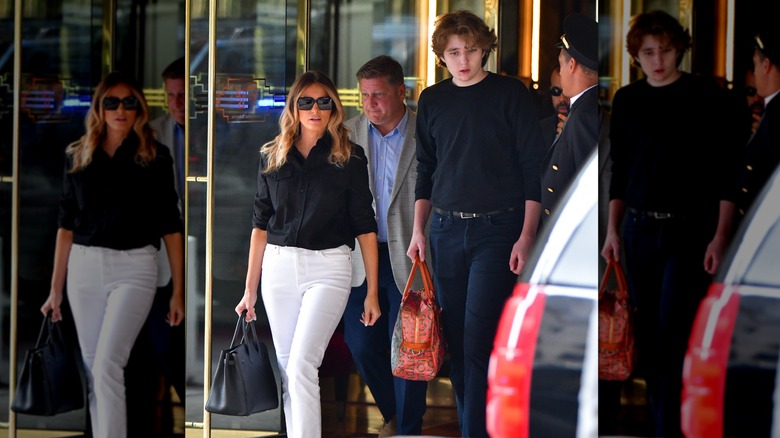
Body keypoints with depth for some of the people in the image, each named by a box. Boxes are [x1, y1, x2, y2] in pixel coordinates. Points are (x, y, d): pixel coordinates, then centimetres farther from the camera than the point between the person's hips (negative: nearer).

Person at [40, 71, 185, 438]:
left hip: (134, 268, -4)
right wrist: (56, 289, 9)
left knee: (107, 365, -16)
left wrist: (178, 292, 0)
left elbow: (170, 227, 3)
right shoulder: (78, 157, 7)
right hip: (85, 267, 4)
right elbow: (66, 225, 11)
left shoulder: (154, 158, 0)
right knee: (93, 369, 6)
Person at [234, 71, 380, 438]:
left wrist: (372, 292, 0)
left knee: (302, 366, -16)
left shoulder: (350, 159, 0)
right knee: (287, 369, 6)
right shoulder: (272, 157, 8)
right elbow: (261, 225, 12)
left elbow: (365, 227, 2)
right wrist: (250, 289, 10)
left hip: (328, 268, -4)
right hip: (279, 267, 4)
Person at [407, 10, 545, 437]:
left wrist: (526, 235, -10)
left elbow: (533, 167, -4)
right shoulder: (431, 100, 9)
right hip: (446, 229, 4)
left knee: (478, 337, -12)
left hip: (497, 229, -4)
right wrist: (418, 230, 9)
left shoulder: (510, 94, -3)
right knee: (456, 338, 5)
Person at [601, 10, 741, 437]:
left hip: (689, 231, -4)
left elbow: (727, 173, -5)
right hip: (639, 230, 5)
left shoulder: (706, 97, -5)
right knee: (648, 339, 6)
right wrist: (612, 229, 9)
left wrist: (721, 235, -11)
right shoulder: (627, 101, 7)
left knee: (672, 336, -12)